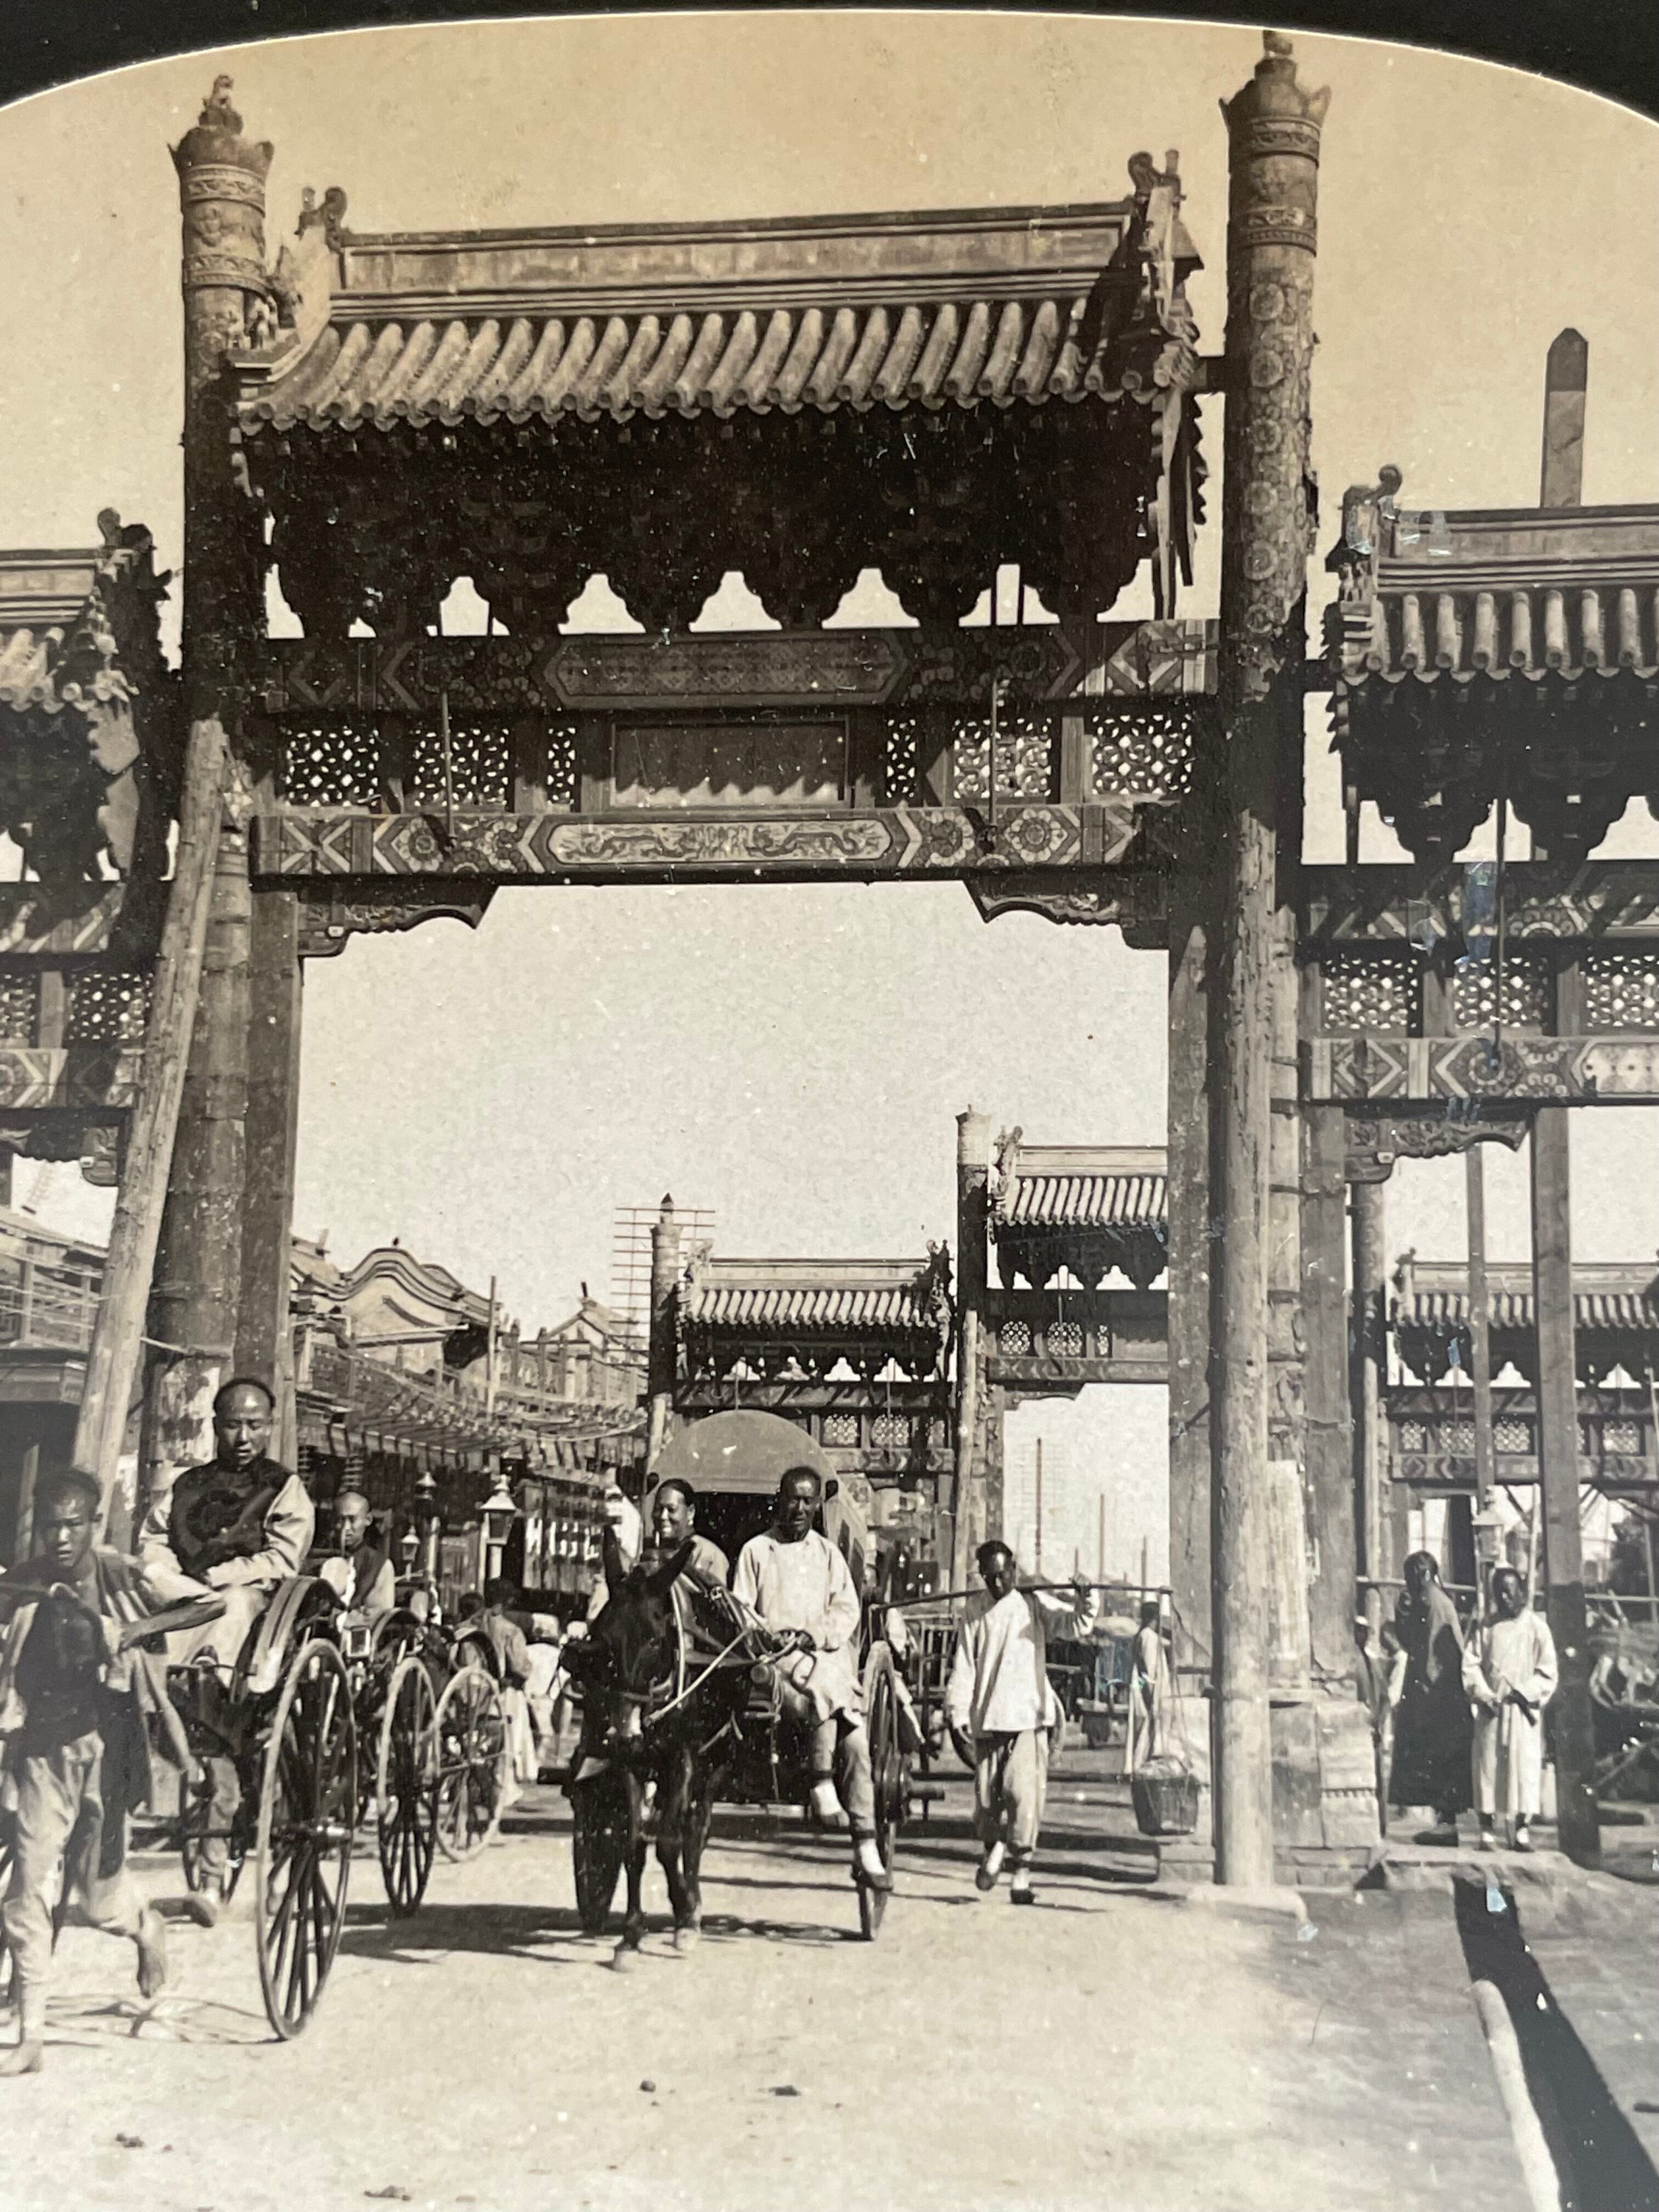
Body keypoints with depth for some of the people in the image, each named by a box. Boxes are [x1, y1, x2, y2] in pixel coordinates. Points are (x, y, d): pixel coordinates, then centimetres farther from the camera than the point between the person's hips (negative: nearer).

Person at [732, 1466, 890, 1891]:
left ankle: (866, 1850, -13)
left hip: (827, 1653, 3)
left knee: (856, 1742, -13)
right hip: (776, 1659, -3)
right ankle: (822, 1786, -29)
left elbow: (847, 1611, 10)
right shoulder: (756, 1551, 12)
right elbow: (740, 1611, 6)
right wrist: (769, 1636, -13)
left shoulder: (829, 1554, 19)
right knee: (825, 1684, -36)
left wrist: (812, 1635, -8)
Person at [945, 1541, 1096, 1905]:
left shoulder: (1034, 1603, 5)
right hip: (987, 1717, 2)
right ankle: (992, 1847, 32)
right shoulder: (975, 1609, 8)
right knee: (986, 1792, 5)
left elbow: (1075, 1625, -5)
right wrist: (958, 1713, -1)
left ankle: (1021, 1872, -5)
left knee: (1023, 1789, -14)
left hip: (1029, 1714, -2)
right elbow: (963, 1665, 7)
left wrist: (1083, 1601, -26)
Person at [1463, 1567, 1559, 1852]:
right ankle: (1486, 1830, 1)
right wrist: (1484, 1695, -8)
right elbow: (1471, 1664, 5)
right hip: (1490, 1708, 2)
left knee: (1524, 1764, -6)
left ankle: (1522, 1829, -3)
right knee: (1488, 1764, -1)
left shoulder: (1536, 1626, 3)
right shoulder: (1486, 1627, 8)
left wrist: (1525, 1693, -11)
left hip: (1523, 1708, -2)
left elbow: (1548, 1671, 0)